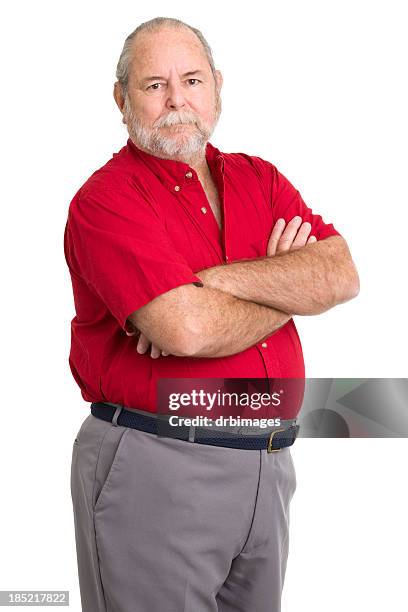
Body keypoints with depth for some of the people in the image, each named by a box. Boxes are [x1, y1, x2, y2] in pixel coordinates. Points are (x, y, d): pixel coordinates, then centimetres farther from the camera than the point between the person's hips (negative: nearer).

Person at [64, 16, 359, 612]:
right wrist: (287, 288, -6)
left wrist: (214, 279, -19)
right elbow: (187, 329, -24)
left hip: (268, 465, 6)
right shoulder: (106, 198, -10)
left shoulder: (260, 179, 10)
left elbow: (342, 275, -6)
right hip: (153, 470, -6)